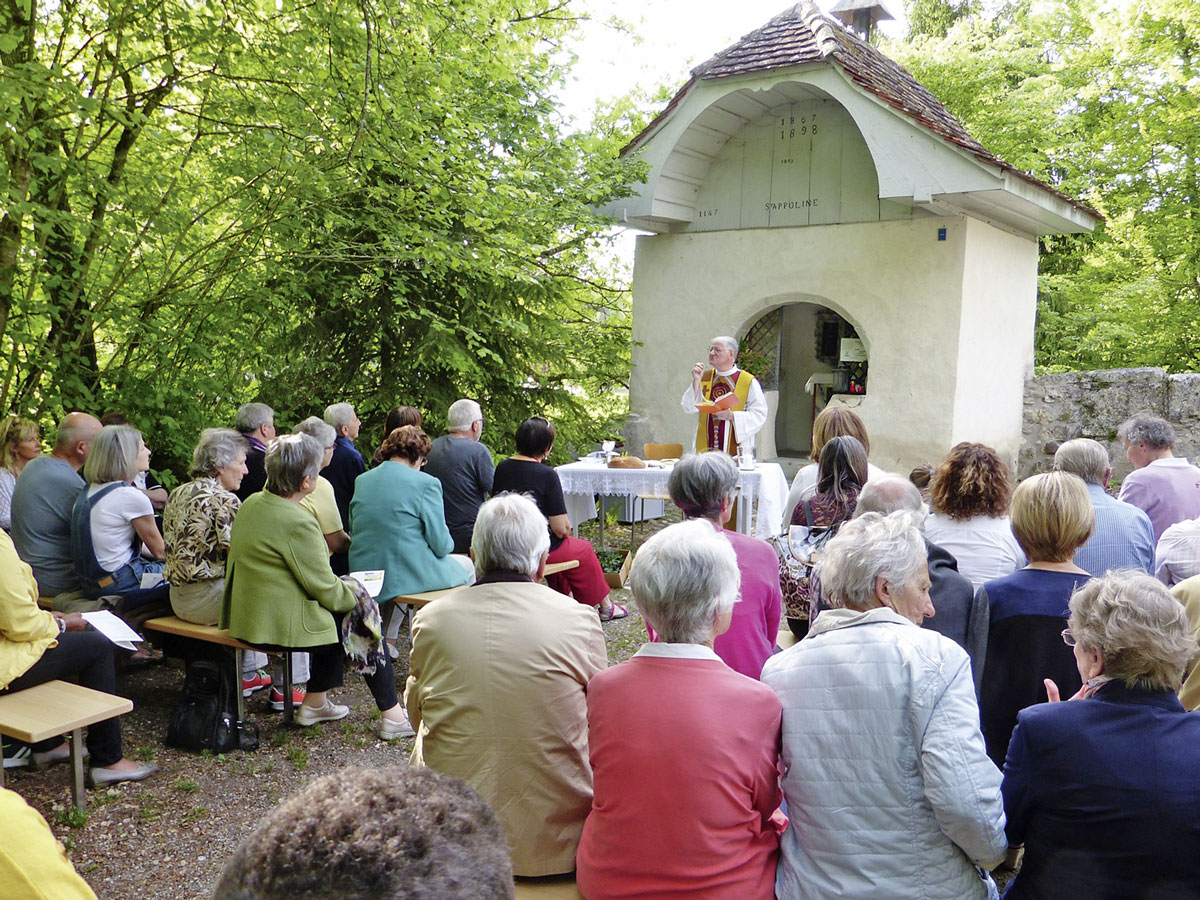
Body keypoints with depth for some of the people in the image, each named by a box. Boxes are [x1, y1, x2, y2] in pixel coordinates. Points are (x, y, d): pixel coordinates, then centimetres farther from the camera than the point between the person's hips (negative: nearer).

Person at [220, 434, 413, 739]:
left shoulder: (251, 504, 4)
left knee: (339, 613, 21)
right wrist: (357, 594, 2)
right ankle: (393, 716, 12)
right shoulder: (297, 522, -25)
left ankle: (315, 703, 27)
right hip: (282, 627, -9)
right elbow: (326, 590, -17)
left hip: (246, 617, 9)